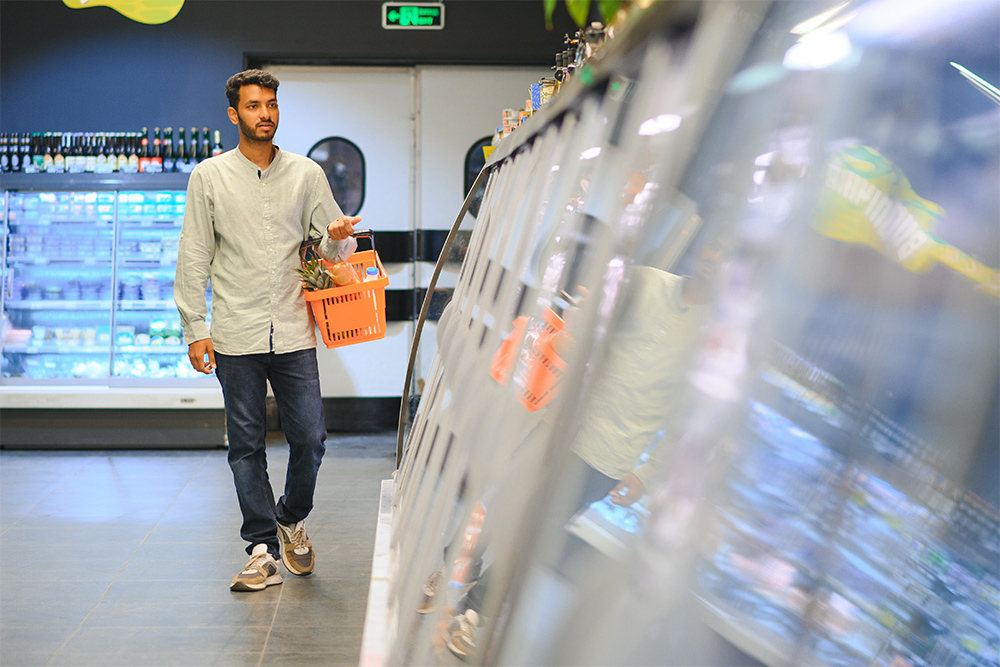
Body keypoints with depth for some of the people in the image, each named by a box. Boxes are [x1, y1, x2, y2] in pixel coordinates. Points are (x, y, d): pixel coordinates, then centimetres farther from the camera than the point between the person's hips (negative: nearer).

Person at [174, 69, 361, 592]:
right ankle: (263, 549, 13)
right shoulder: (209, 176, 5)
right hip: (236, 335, -1)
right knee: (246, 445, 3)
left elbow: (332, 247, 10)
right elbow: (193, 258, 5)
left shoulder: (307, 174, 8)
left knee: (310, 438, 0)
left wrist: (338, 238, -15)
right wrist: (195, 329, -2)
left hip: (294, 331, 1)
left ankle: (292, 520, 28)